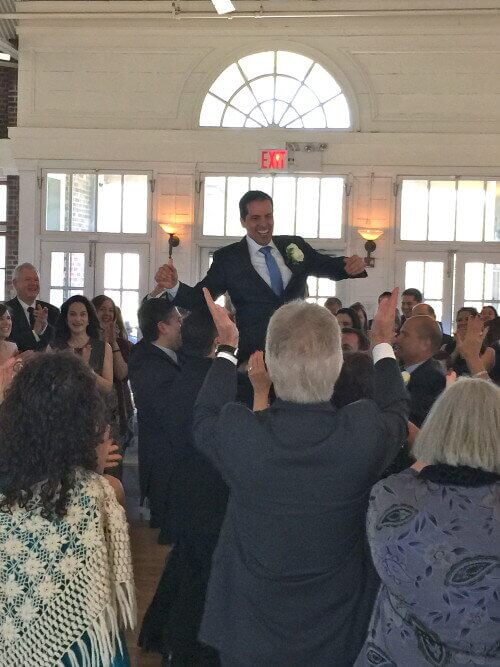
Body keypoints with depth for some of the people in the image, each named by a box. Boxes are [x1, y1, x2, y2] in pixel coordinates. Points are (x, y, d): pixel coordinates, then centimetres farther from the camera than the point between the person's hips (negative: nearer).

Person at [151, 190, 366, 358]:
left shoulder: (295, 245, 9)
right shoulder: (227, 258, 1)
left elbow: (328, 266, 17)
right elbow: (200, 298, 0)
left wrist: (352, 265, -4)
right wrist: (173, 286, -19)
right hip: (256, 353, -2)